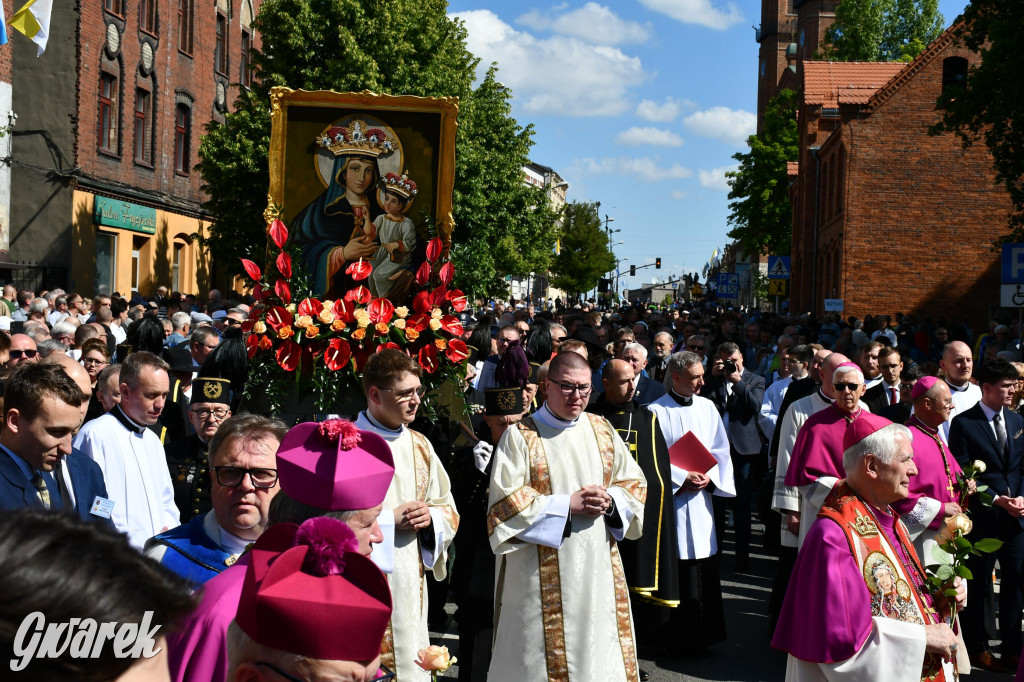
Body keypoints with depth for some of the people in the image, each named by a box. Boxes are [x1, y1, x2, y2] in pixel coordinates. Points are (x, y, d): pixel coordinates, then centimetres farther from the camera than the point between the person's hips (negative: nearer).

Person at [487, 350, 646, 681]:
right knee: (543, 655, 0)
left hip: (598, 569, 4)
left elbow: (635, 484, 13)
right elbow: (505, 501, -11)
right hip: (542, 575, -4)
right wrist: (568, 504, -15)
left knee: (600, 651, 7)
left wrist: (610, 500, -9)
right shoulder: (521, 436, -4)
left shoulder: (602, 430, 10)